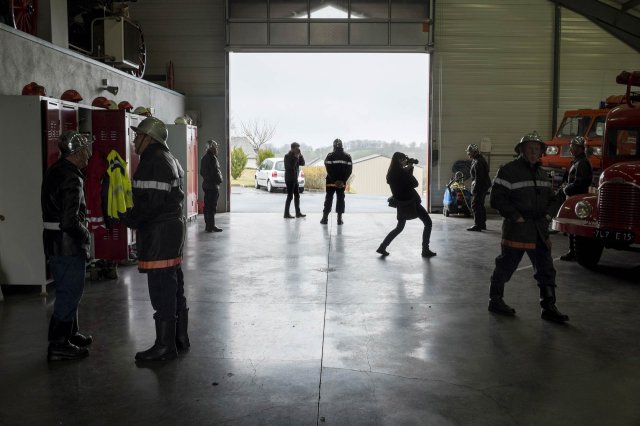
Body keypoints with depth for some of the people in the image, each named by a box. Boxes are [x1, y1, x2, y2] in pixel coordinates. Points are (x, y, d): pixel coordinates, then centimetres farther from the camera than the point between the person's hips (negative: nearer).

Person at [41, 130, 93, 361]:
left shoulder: (53, 172, 11)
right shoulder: (71, 179, -20)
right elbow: (70, 222, -26)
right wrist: (86, 235, -10)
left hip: (54, 244, 10)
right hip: (68, 245, -10)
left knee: (68, 292, 20)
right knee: (69, 294, -1)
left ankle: (71, 335, 33)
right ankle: (58, 346, 5)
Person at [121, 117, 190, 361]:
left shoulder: (154, 163, -16)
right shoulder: (168, 160, 18)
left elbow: (152, 202, -24)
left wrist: (129, 219, -9)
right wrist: (134, 217, 16)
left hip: (158, 231, -11)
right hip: (173, 225, 11)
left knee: (161, 288, -5)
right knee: (174, 284, 16)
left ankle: (165, 345, 2)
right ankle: (180, 337, 26)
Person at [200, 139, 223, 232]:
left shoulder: (204, 157, 15)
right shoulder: (212, 158, -15)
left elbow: (202, 172, 19)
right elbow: (215, 171, -17)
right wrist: (220, 179, -3)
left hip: (206, 184, 9)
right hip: (213, 185, -9)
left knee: (207, 206, 11)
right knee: (212, 207, -7)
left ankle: (207, 226, 16)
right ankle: (211, 226, -5)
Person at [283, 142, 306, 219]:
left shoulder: (296, 156, 12)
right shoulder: (287, 156, -11)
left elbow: (302, 163, 8)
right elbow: (291, 166, -23)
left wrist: (300, 155, -4)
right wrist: (296, 157, -20)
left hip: (295, 179, 8)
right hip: (289, 179, -8)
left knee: (297, 196, 11)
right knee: (290, 196, -7)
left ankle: (298, 213, 18)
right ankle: (286, 214, -2)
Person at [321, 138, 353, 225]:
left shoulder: (330, 156, -7)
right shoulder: (347, 156, 2)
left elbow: (328, 169, -12)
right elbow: (349, 170, -2)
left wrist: (334, 180, -9)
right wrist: (343, 180, -5)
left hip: (331, 182, -2)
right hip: (342, 182, 2)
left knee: (328, 199, 5)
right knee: (340, 199, 8)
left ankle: (325, 218, 4)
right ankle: (339, 219, 5)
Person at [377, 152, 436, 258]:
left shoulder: (391, 173, 6)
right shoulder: (401, 172, -18)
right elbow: (415, 184, -10)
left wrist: (408, 169, 7)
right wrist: (409, 168, -1)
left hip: (402, 203, 8)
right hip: (411, 202, -8)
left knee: (399, 227, 21)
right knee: (428, 223, 3)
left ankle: (382, 247, 14)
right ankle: (425, 250, 1)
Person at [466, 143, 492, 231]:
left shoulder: (478, 163, -21)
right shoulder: (479, 159, 13)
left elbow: (478, 178, -24)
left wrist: (475, 190, -21)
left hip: (480, 187, -11)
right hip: (484, 186, 11)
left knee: (476, 205, -9)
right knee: (481, 205, 17)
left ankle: (477, 225, -8)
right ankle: (482, 224, 26)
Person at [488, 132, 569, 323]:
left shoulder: (542, 174, 16)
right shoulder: (508, 171, -9)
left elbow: (551, 198, 25)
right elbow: (497, 199, -14)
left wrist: (547, 215, 7)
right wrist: (516, 217, -17)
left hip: (540, 231, 7)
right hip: (516, 230, -7)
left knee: (546, 269, 6)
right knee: (506, 266, 5)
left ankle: (549, 307, 13)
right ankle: (495, 301, 20)